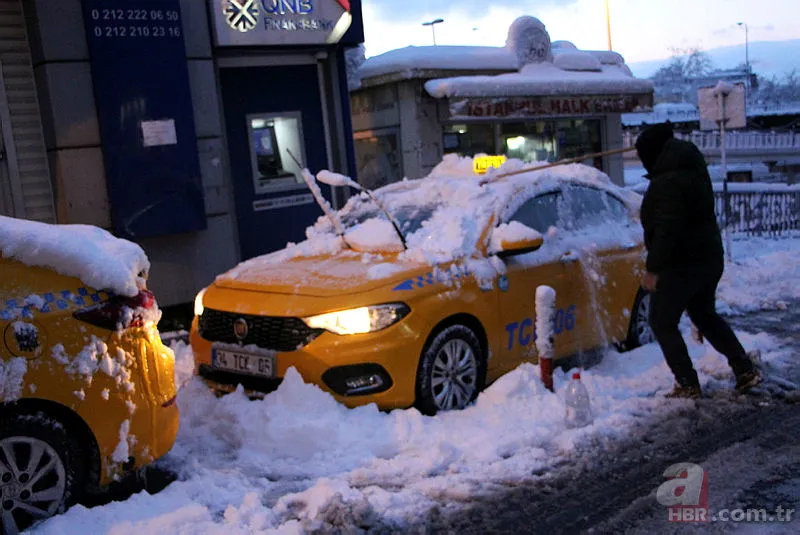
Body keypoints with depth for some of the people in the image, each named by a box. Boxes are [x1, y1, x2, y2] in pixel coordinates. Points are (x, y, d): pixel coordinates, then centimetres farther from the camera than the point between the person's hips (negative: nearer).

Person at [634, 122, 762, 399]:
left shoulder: (667, 181, -21)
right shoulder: (693, 168, 12)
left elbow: (666, 229, -27)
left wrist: (653, 269, -24)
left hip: (681, 264, -10)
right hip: (710, 258, 10)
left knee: (662, 322, 2)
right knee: (705, 315, 24)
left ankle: (688, 384, 3)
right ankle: (745, 369, 22)